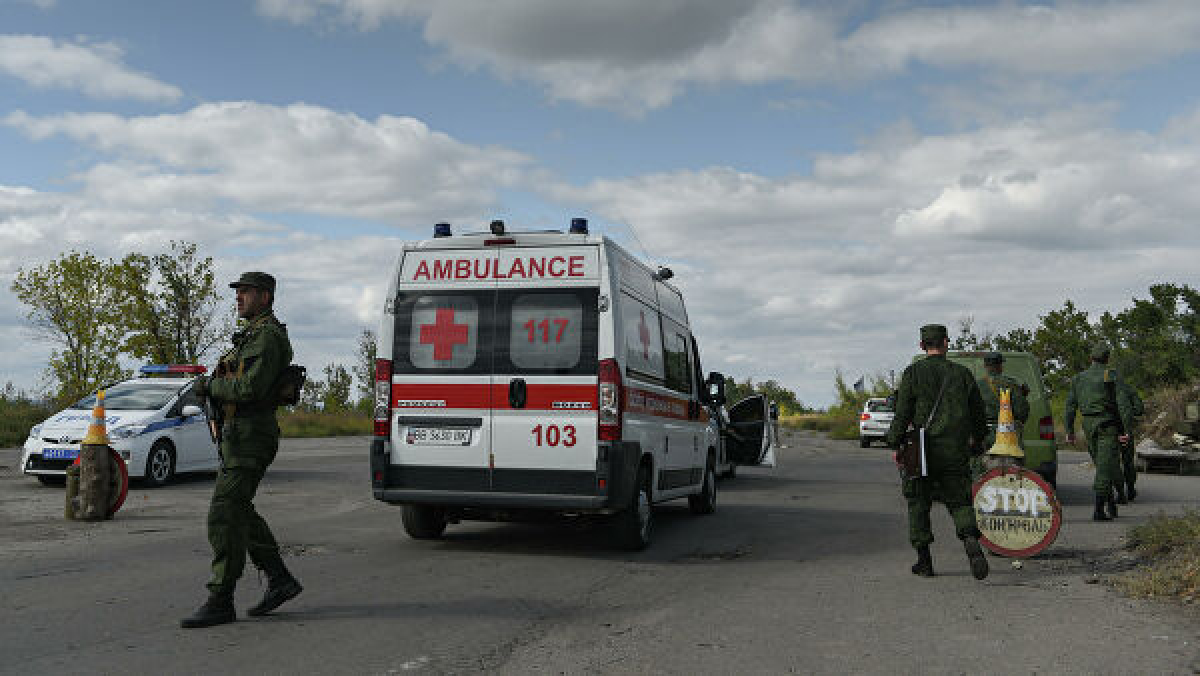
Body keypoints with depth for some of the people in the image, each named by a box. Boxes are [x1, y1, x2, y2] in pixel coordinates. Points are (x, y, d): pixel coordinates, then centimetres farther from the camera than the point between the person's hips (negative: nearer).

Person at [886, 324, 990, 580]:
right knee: (959, 501, 9)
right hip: (956, 452, 2)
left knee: (918, 504, 10)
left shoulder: (913, 373, -3)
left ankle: (924, 561, 12)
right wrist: (977, 442, 24)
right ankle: (971, 542, -17)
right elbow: (978, 413, 11)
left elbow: (902, 414, -7)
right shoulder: (962, 373, 5)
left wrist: (894, 443, 1)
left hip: (923, 450, -2)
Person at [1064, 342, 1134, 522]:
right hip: (1108, 425, -4)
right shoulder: (1113, 375, -5)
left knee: (1103, 466, 18)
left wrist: (1070, 431, 11)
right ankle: (1099, 510, -13)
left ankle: (1111, 505, 21)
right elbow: (1123, 404, -12)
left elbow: (1070, 405, 8)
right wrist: (1127, 430, -10)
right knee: (1105, 468, -6)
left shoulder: (1079, 378, 9)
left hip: (1089, 426, 5)